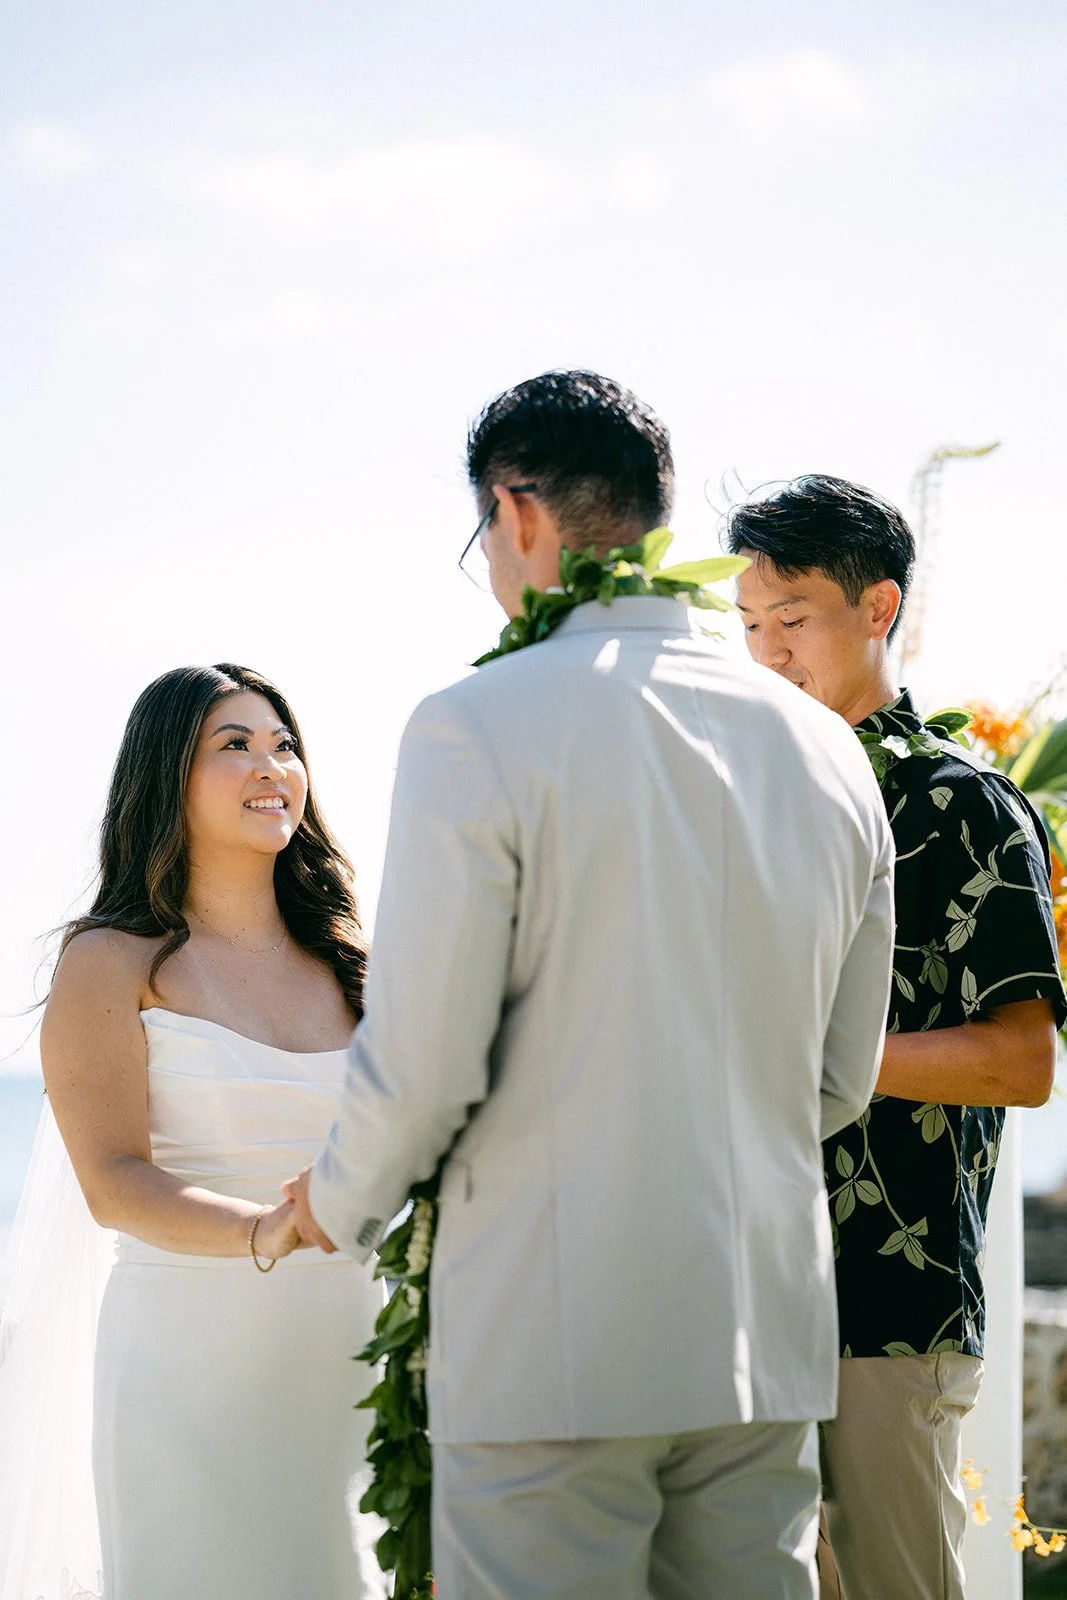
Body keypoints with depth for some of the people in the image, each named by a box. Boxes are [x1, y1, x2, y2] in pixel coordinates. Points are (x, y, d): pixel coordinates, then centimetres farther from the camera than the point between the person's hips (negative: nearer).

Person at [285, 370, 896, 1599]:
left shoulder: (479, 725, -10)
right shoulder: (827, 747, 8)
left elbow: (423, 1065, -11)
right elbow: (840, 1082, 14)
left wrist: (337, 1209, 8)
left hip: (551, 1346, -6)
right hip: (768, 1337, 6)